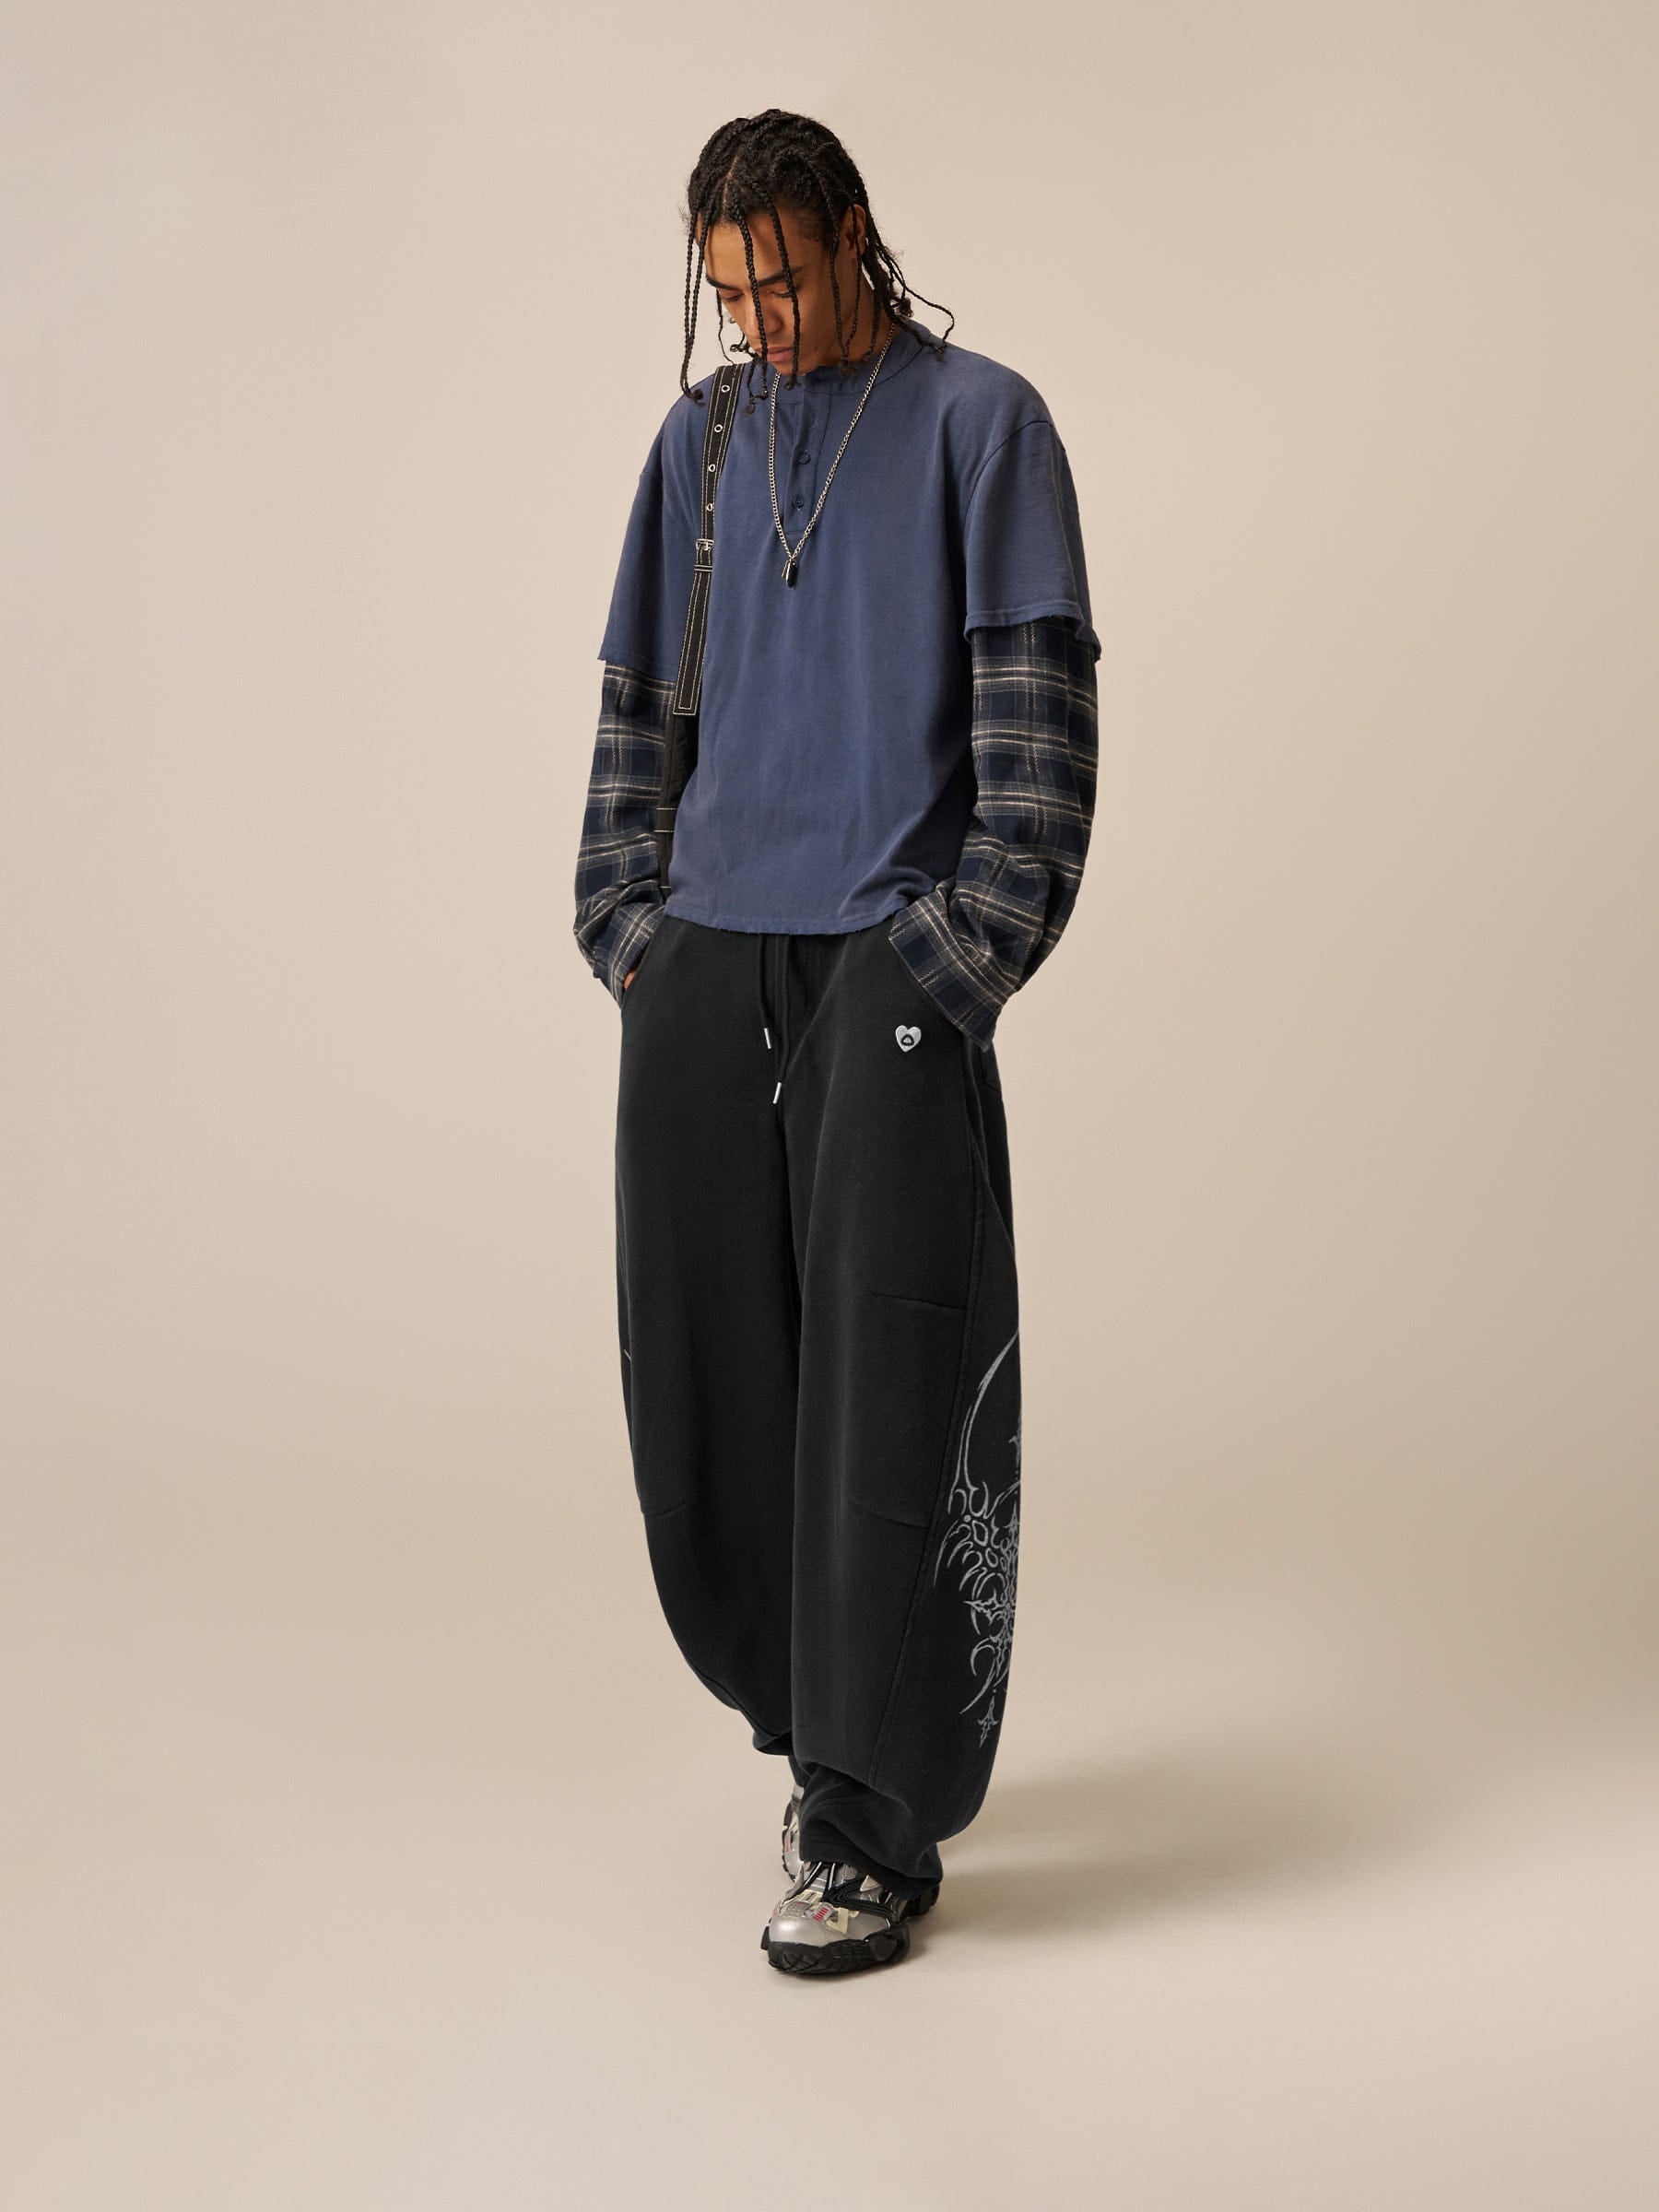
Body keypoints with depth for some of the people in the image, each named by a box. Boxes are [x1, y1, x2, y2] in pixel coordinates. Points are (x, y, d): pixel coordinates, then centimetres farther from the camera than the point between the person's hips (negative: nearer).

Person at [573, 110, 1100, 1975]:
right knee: (705, 1376, 6)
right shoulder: (702, 438, 17)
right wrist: (630, 928, 8)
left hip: (890, 967, -5)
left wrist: (961, 957, -11)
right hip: (703, 969, 5)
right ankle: (814, 1716, 26)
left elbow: (1040, 703, -3)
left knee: (888, 1384, -7)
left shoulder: (981, 421, 3)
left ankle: (877, 1830, 0)